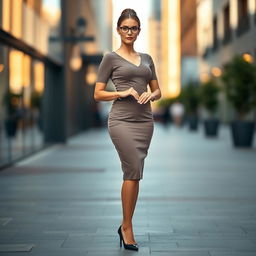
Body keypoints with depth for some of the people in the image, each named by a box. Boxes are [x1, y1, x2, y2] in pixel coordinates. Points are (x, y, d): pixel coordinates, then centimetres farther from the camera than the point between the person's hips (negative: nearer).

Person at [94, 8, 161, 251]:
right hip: (122, 120, -5)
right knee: (133, 172, -12)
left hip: (145, 120, 5)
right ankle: (127, 226, 1)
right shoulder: (110, 58, 0)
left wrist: (149, 95, -7)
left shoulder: (146, 58, 14)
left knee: (134, 173, 8)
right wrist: (121, 93, -17)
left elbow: (158, 91, 15)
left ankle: (126, 225, 19)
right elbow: (97, 94, -2)